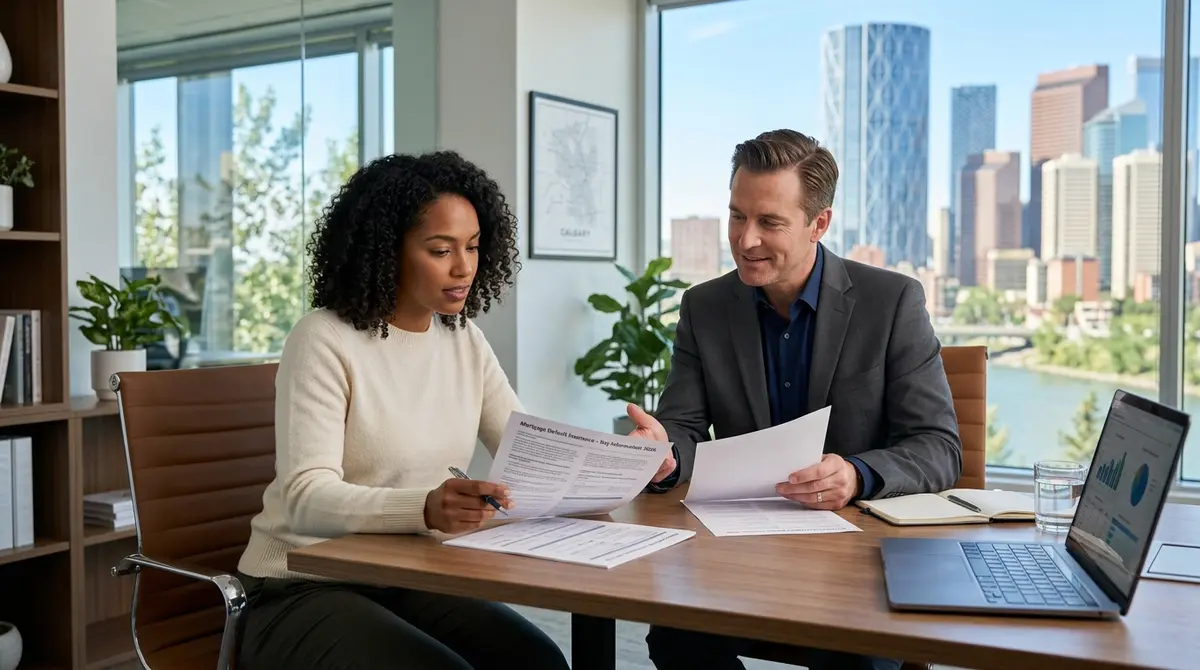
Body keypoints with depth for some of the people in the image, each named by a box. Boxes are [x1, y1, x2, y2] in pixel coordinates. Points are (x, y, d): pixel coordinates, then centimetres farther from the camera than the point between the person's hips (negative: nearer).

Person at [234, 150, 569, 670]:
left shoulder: (465, 341, 5)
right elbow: (306, 497, -25)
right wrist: (425, 509, -43)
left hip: (411, 582, 6)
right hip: (306, 590, -5)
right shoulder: (324, 341, -15)